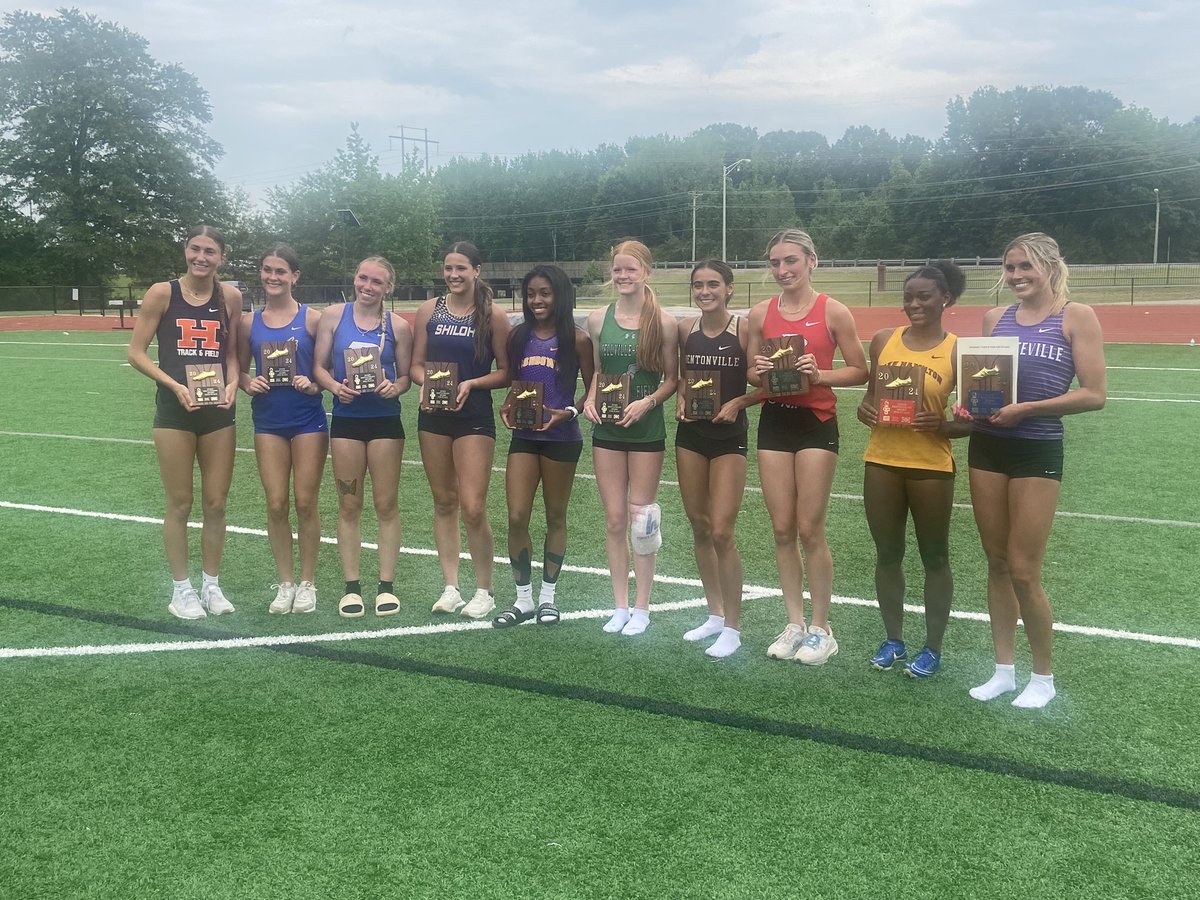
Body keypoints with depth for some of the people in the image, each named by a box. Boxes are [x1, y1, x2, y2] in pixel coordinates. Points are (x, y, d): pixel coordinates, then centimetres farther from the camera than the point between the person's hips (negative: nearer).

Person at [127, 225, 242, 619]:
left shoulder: (230, 296, 3)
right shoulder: (162, 293, -5)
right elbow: (136, 353, -4)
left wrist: (233, 383, -8)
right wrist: (175, 385, -16)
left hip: (218, 410, 3)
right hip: (174, 410, -3)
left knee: (216, 502, 8)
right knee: (180, 504, 4)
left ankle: (211, 585, 22)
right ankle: (181, 589, 18)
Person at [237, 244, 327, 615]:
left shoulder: (312, 318, -2)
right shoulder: (250, 322, 6)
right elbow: (240, 370, 13)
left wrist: (314, 384, -18)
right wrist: (249, 384, -8)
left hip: (308, 420, -2)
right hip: (268, 421, 2)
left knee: (305, 503, 2)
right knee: (276, 504, 2)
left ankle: (307, 582, 17)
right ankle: (285, 583, 17)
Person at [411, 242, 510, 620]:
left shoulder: (493, 315, -4)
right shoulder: (430, 310, 5)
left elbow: (505, 372, -2)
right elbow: (417, 364, 8)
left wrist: (472, 383, -17)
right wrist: (427, 383, -12)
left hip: (475, 416, -4)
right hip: (434, 415, 4)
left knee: (473, 508, -9)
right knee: (444, 503, 10)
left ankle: (484, 592, 9)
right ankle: (450, 588, 21)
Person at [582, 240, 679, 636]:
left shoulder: (663, 322, -6)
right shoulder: (598, 319, 3)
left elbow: (672, 378, -2)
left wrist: (648, 402, -18)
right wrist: (590, 399, -5)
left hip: (646, 430, -3)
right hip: (606, 429, 3)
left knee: (640, 520, 4)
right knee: (614, 520, 7)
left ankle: (641, 608, 18)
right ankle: (620, 606, 20)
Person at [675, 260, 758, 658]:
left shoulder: (744, 329, -10)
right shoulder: (686, 329, 4)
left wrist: (737, 403, -21)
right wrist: (681, 399, 0)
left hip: (729, 436, -5)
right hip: (691, 434, 5)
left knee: (721, 532, -8)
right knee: (699, 528, 11)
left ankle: (732, 627, 6)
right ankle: (715, 614, 27)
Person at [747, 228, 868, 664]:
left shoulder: (833, 312, -5)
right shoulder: (761, 313, 6)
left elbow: (859, 371, -2)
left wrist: (819, 374, -19)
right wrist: (760, 372, -8)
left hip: (816, 422, -4)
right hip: (774, 421, 4)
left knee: (810, 530, -3)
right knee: (782, 530, 6)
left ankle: (821, 629, 12)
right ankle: (794, 623, 19)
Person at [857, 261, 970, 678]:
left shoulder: (957, 350, -5)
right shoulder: (883, 340, 5)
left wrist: (942, 425, -21)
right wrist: (865, 410, -6)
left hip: (931, 466, -3)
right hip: (882, 461, 4)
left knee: (934, 558, 9)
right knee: (887, 554, 12)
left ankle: (933, 648, 20)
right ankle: (893, 640, 26)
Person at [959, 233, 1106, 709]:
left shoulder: (1076, 316, -4)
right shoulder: (995, 318, 10)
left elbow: (1095, 394, -10)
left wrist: (1025, 409, -17)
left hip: (1038, 451, -5)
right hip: (987, 446, 5)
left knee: (1024, 571, -3)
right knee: (996, 562, 10)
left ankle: (1043, 677, 17)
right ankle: (1004, 669, 24)